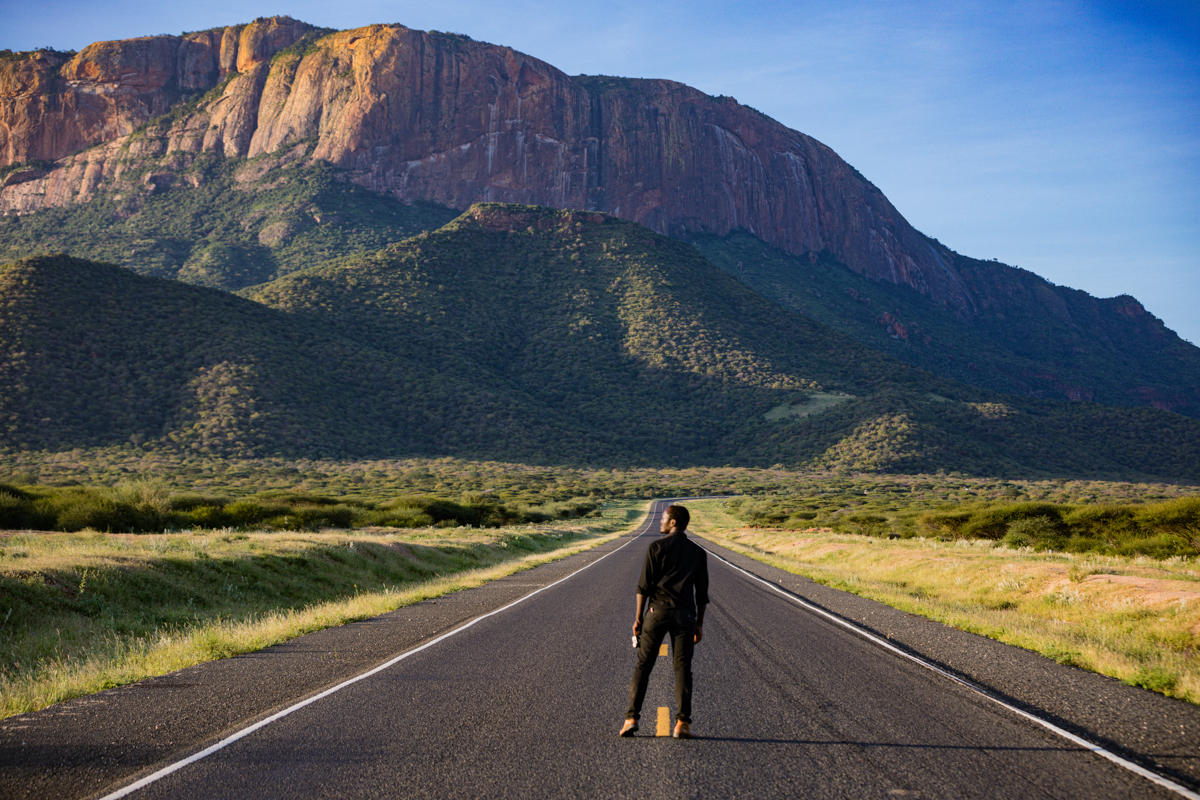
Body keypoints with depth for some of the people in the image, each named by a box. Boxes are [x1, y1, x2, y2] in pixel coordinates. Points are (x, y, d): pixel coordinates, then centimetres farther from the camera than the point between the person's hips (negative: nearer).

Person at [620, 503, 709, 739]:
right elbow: (702, 592, 10)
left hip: (658, 612, -2)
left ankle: (632, 717, -4)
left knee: (643, 665, 3)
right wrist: (699, 623, 15)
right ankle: (682, 722, -6)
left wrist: (638, 618, 1)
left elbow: (644, 585, -3)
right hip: (685, 614, 2)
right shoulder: (698, 552, 9)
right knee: (682, 668, 3)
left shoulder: (657, 547, 0)